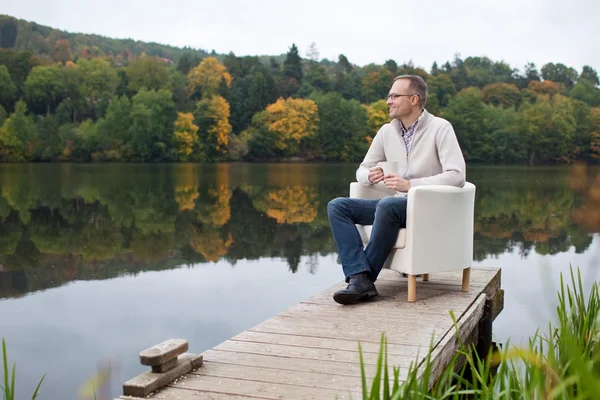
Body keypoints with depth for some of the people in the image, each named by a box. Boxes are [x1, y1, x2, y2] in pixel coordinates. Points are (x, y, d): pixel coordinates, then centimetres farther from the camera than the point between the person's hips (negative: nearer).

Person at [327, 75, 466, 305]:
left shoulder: (440, 128, -7)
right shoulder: (387, 132, 10)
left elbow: (456, 176, -18)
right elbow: (361, 171, 17)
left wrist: (410, 185, -24)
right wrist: (370, 176, -9)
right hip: (397, 205, 7)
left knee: (387, 205, -38)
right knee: (337, 206, -13)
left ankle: (365, 278, -26)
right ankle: (360, 278, -30)